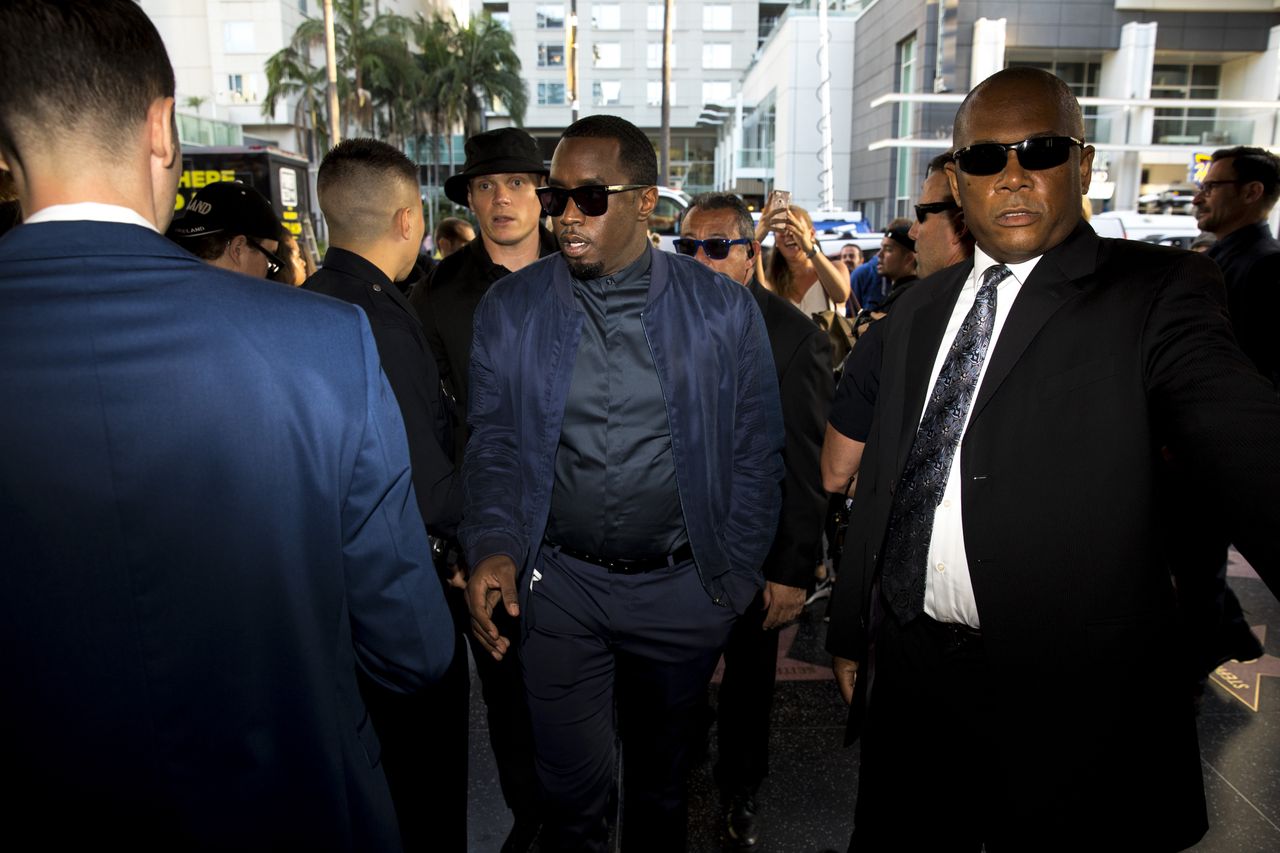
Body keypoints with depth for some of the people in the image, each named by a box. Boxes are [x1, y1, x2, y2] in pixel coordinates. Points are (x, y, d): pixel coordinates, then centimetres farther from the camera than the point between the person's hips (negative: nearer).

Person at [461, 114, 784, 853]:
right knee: (574, 790, 11)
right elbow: (495, 446, 2)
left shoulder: (724, 309, -5)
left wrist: (736, 577, -3)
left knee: (662, 778, 21)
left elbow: (756, 452, -1)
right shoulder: (509, 309, -2)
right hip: (559, 584, 0)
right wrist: (493, 548, -12)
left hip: (682, 588, 0)